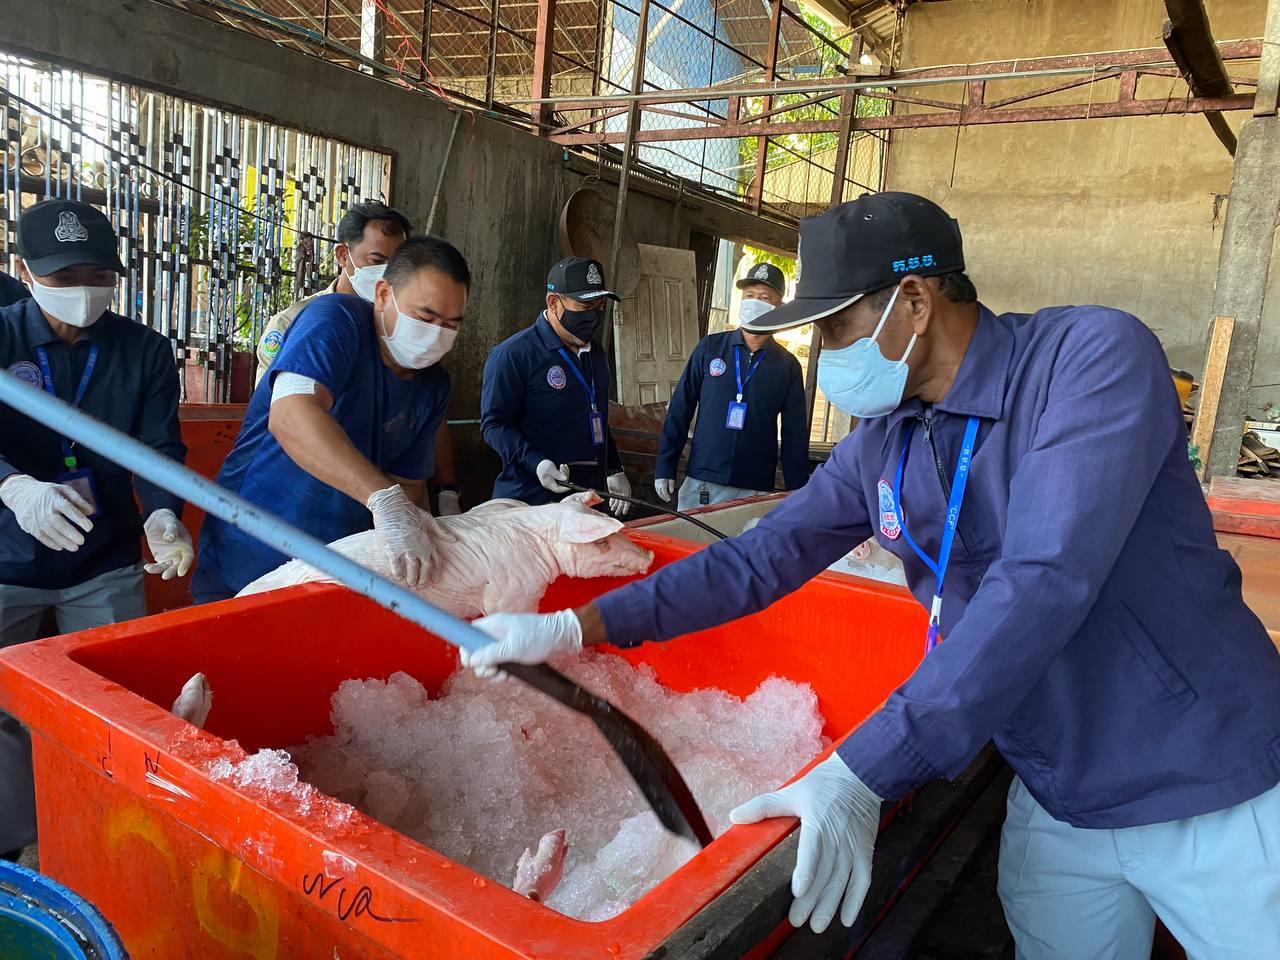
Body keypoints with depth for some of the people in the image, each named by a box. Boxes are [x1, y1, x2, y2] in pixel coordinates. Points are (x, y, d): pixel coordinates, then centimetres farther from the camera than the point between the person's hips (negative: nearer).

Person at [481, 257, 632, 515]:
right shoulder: (512, 354, -11)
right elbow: (494, 423, -13)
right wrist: (537, 463, -27)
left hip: (590, 495, 7)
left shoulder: (595, 352, 14)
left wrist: (614, 470, 17)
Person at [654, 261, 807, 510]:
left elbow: (794, 436, 5)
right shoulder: (710, 347, 2)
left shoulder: (788, 366, 2)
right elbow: (679, 411, 3)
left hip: (756, 491, 0)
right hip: (700, 485, 0)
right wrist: (664, 468, 0)